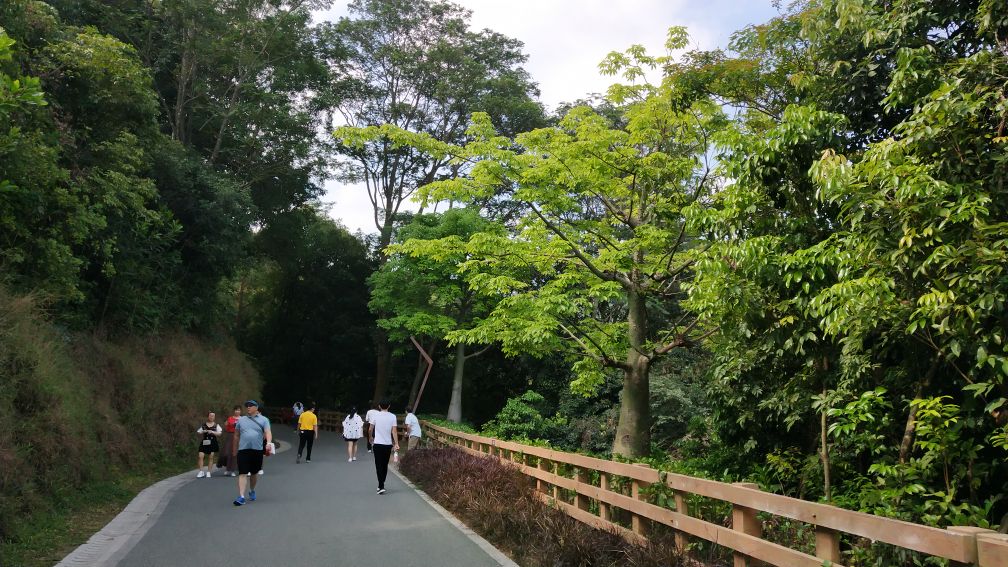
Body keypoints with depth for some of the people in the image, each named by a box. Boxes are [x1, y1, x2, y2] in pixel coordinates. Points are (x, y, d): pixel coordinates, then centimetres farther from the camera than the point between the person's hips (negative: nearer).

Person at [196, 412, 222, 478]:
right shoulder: (203, 425, 7)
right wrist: (202, 432, -10)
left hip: (213, 442, 0)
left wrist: (212, 432, -15)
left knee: (210, 457, 1)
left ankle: (208, 472, 11)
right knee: (200, 456, -11)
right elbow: (198, 433, 10)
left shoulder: (216, 425, 7)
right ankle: (201, 471, -2)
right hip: (204, 442, 0)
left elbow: (219, 434, -1)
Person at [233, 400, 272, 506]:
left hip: (257, 450, 0)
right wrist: (235, 449, 17)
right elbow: (236, 436, 17)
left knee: (254, 473, 14)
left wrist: (268, 442, -28)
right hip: (243, 450, 0)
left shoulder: (263, 420, 3)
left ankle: (252, 491, 36)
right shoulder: (241, 420, 10)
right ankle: (241, 496, -14)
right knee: (242, 473, -9)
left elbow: (268, 432, -10)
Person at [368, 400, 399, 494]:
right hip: (388, 444, 2)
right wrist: (396, 444, -8)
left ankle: (381, 487, -9)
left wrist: (370, 438, 21)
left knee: (379, 465, 1)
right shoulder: (392, 416, -3)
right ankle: (381, 485, 26)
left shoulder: (376, 415, -5)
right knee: (385, 465, 15)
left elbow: (370, 430, 3)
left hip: (377, 444, -2)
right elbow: (394, 431, -8)